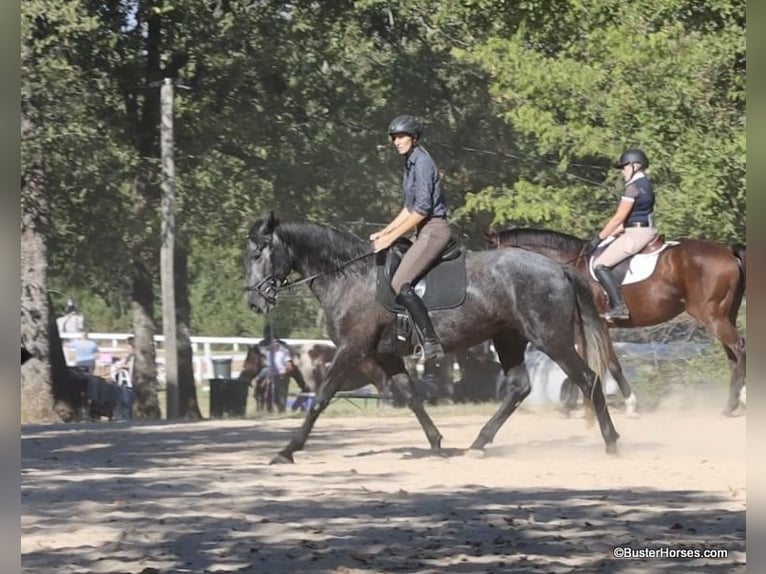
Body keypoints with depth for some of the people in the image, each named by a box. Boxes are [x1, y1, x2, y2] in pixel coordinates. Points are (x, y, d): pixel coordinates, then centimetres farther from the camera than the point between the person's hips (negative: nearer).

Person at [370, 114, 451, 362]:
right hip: (424, 232, 11)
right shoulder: (409, 164, 17)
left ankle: (431, 345, -27)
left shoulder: (422, 162, -13)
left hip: (434, 229, -11)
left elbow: (422, 209, -18)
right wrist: (384, 232, 14)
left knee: (400, 284, -22)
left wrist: (392, 237, -15)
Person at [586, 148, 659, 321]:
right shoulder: (646, 184, 16)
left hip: (636, 234, -11)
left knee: (600, 265, -12)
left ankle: (619, 306, -21)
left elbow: (619, 218, -16)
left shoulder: (633, 187, -15)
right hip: (646, 230, 11)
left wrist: (599, 238, -9)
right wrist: (611, 234, 19)